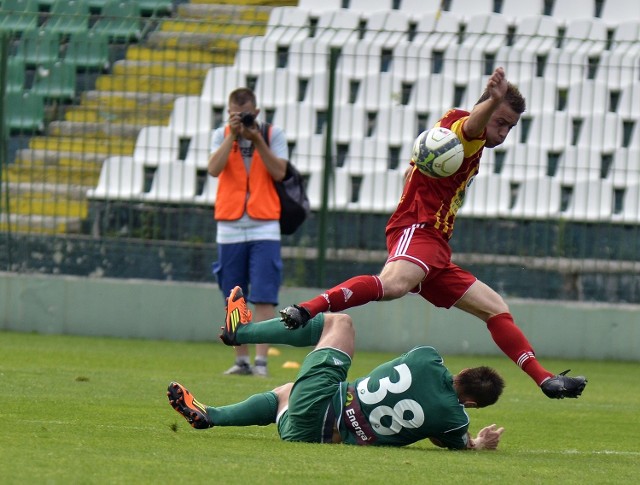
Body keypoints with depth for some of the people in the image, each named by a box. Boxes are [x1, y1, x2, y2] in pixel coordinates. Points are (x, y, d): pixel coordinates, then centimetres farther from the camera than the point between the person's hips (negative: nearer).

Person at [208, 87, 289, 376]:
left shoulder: (273, 135, 2)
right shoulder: (222, 135, 5)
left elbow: (279, 173, -10)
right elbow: (214, 169, -11)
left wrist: (257, 139, -15)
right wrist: (233, 135, -17)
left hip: (264, 226, -2)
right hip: (230, 227, 2)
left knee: (264, 297, -10)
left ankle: (261, 361, -13)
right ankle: (241, 360, 14)